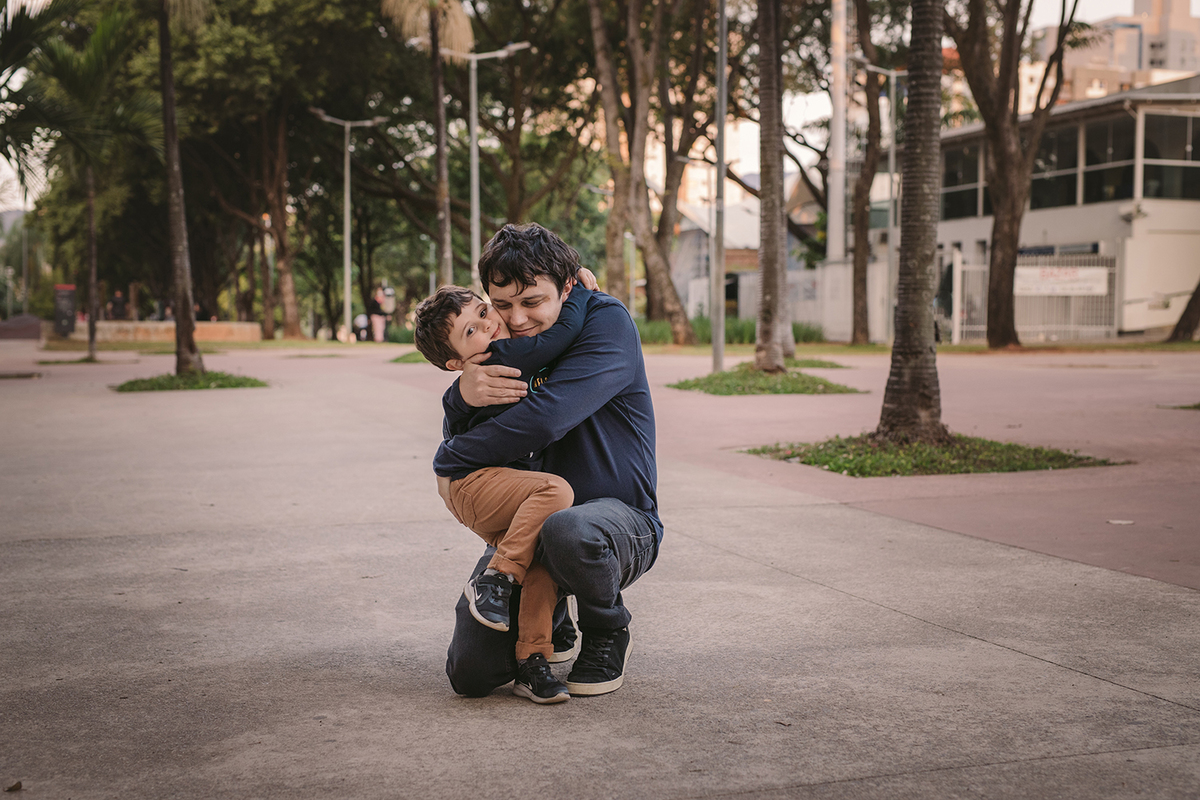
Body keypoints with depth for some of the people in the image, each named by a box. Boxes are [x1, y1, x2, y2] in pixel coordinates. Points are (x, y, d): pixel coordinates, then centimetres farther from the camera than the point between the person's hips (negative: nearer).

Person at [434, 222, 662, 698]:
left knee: (567, 532, -43)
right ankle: (549, 617, 25)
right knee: (471, 674, -9)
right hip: (524, 523, 5)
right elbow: (459, 438, 4)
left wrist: (450, 462, -13)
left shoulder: (607, 321, -15)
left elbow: (545, 418, -27)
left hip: (619, 515, -5)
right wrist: (462, 396, -21)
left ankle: (607, 634, -8)